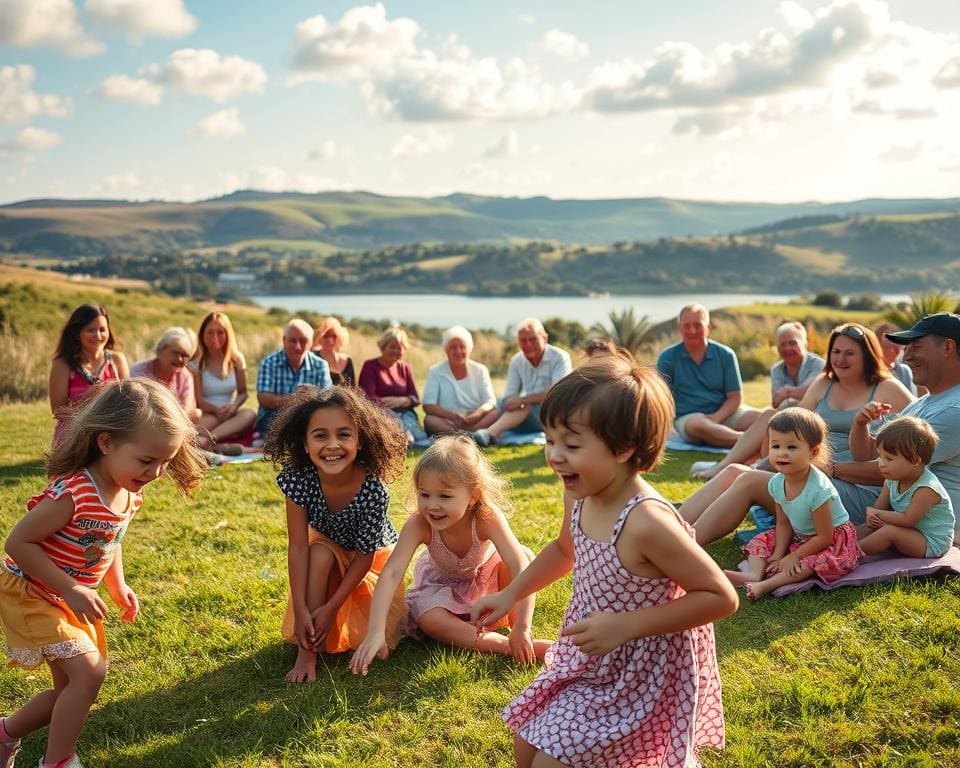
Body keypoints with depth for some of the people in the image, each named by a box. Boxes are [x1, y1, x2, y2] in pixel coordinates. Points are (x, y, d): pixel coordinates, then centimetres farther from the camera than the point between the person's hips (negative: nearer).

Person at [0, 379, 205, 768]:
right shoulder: (73, 492, -32)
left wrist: (118, 586, 3)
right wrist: (71, 591, -28)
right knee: (88, 672, -18)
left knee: (72, 687, 14)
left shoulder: (128, 491, -6)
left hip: (70, 598, 8)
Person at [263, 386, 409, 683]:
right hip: (329, 551, 2)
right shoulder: (298, 480, -29)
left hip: (375, 555, -2)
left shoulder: (373, 489, -35)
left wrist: (330, 608, -24)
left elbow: (364, 556, -25)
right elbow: (298, 547, -25)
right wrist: (301, 611, -29)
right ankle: (307, 652, -22)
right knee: (320, 552, -34)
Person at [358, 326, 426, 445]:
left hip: (404, 412, 4)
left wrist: (401, 400, -12)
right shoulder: (370, 366, 6)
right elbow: (368, 398, -5)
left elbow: (415, 398, 11)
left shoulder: (405, 368, 20)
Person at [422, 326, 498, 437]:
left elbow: (490, 402, -1)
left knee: (498, 413, -26)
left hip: (476, 421, 2)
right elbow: (428, 406, -7)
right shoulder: (435, 372, 4)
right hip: (448, 422, -2)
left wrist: (479, 412, -26)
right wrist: (451, 415, -27)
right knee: (430, 420, -32)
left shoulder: (480, 370, 9)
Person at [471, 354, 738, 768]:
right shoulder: (583, 499, -8)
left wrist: (624, 626, -29)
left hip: (639, 674, -8)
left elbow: (721, 597, -26)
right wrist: (509, 595, 9)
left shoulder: (647, 522, -32)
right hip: (590, 661, 8)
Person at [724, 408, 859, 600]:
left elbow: (824, 537, -26)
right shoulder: (776, 483, -12)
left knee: (816, 562, -35)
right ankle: (753, 574, -28)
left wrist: (793, 556, -20)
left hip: (834, 538, -7)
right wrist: (778, 555, -14)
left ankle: (767, 585, -43)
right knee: (761, 541, -3)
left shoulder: (818, 489, -33)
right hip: (800, 536, 8)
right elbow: (783, 523, -1)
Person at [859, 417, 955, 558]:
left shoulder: (926, 489, -29)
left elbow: (908, 519, -29)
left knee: (890, 531, -28)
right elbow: (880, 505, 1)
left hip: (933, 544, -9)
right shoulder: (893, 478, -3)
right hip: (910, 532, 10)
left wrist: (877, 514, -20)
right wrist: (872, 516, -23)